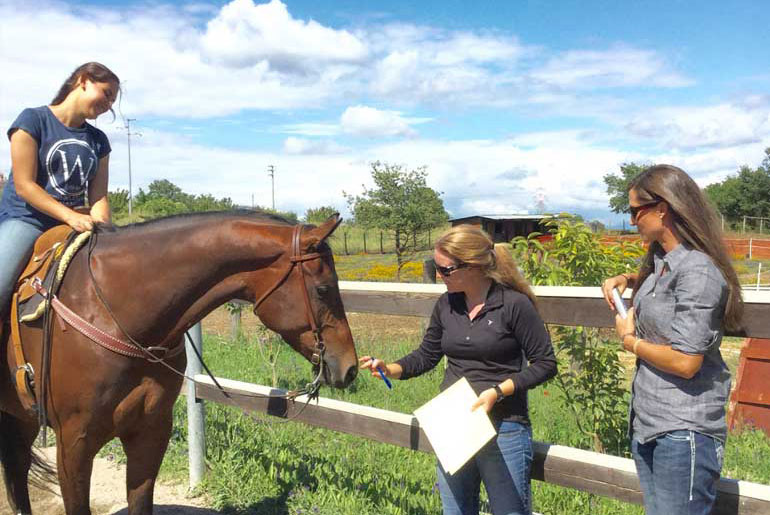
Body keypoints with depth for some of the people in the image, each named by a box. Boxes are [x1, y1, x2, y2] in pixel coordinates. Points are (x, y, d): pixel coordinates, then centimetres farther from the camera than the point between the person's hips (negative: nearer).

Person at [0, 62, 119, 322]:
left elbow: (98, 196, 7)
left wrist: (102, 228, -14)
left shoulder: (98, 140, 12)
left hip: (75, 224, 6)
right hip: (24, 219, -5)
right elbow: (24, 186, -10)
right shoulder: (34, 119, -3)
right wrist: (71, 216, -21)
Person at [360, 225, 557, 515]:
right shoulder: (446, 304, 2)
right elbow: (427, 355, 12)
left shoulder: (515, 304, -14)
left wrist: (498, 391, -21)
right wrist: (390, 369, -6)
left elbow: (545, 364, -11)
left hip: (504, 429, -5)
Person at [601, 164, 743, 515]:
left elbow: (685, 362, -22)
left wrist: (630, 340, -6)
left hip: (683, 432, -9)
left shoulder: (698, 270, -17)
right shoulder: (660, 260, 10)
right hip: (647, 422, 9)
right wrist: (625, 280, 14)